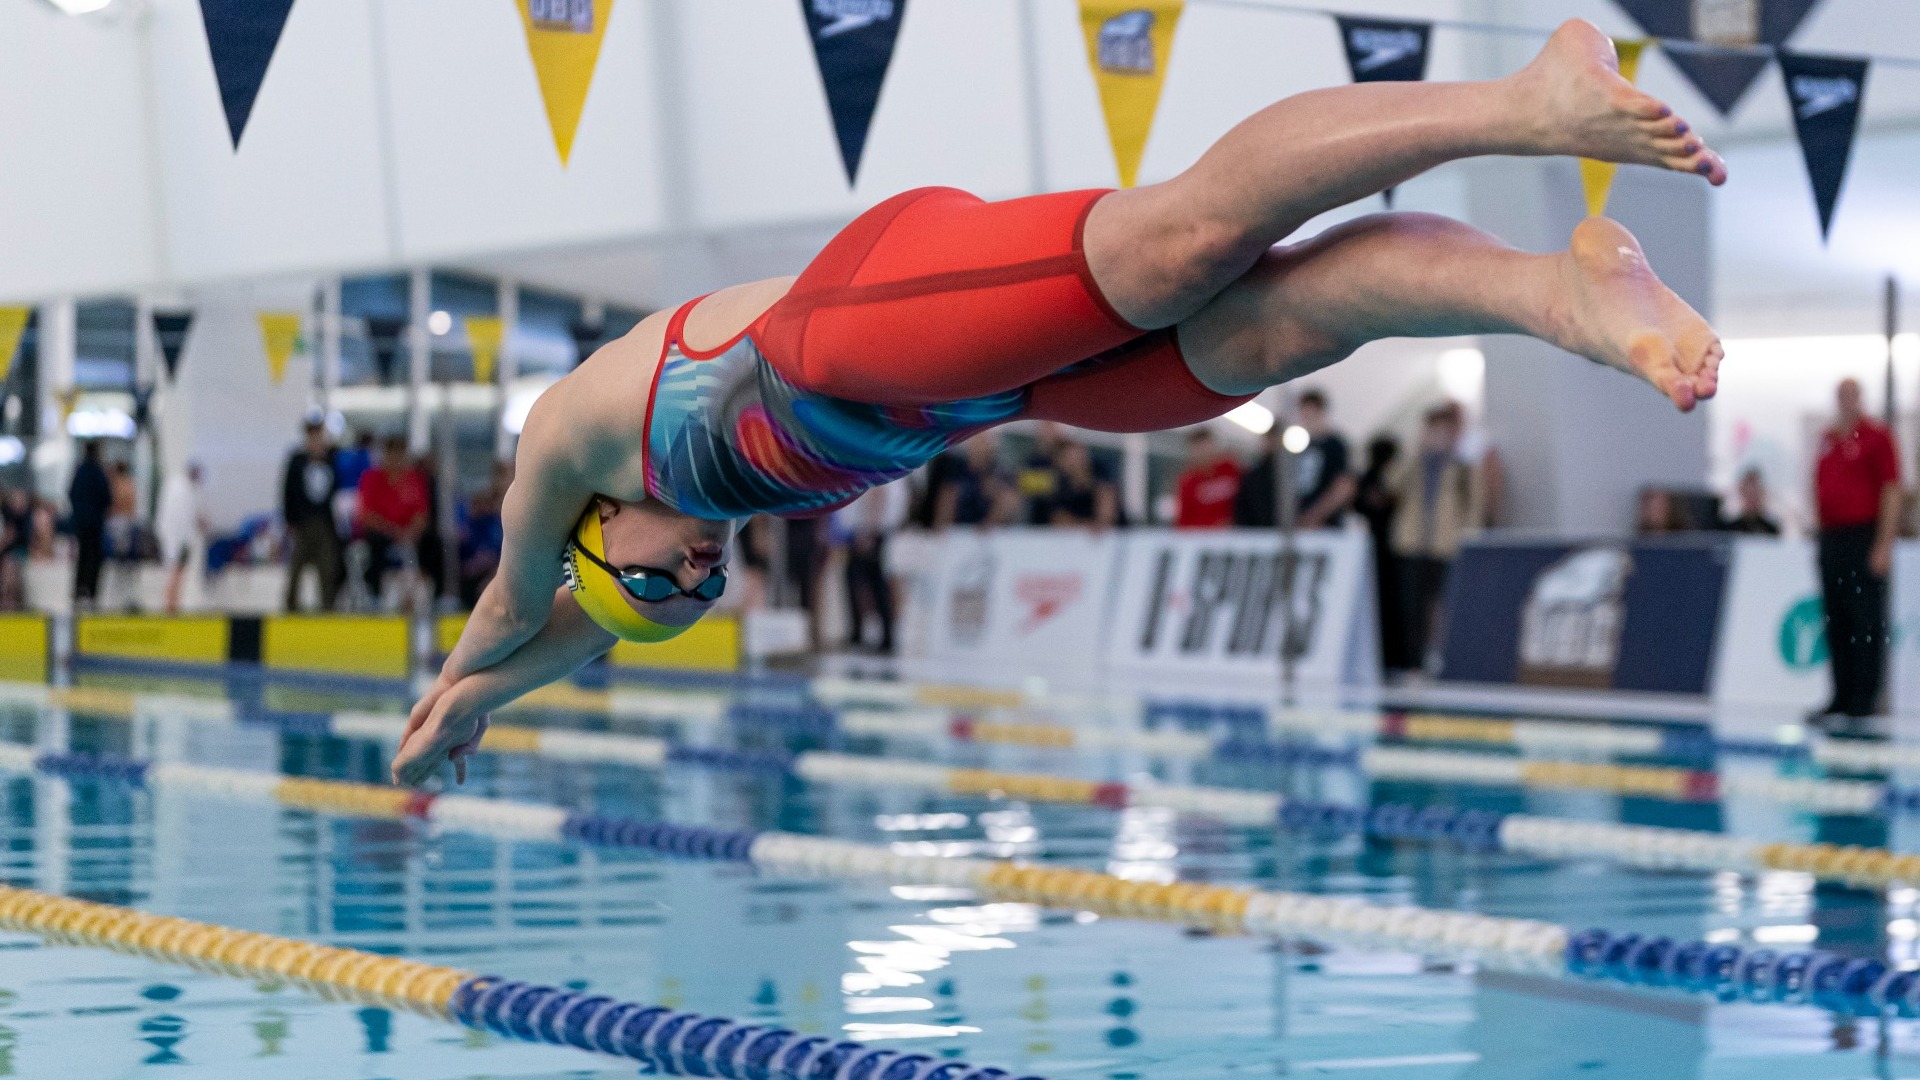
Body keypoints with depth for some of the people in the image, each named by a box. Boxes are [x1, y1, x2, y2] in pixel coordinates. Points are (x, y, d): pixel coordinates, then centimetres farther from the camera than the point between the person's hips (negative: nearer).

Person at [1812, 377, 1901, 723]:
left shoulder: (1876, 436, -4)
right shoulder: (1828, 439, 17)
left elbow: (1891, 493, -9)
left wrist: (1884, 545, -15)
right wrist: (1821, 536, 17)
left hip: (1863, 537, -7)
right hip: (1830, 537, 7)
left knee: (1865, 623, -5)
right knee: (1836, 624, 9)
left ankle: (1865, 698, -3)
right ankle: (1842, 697, 14)